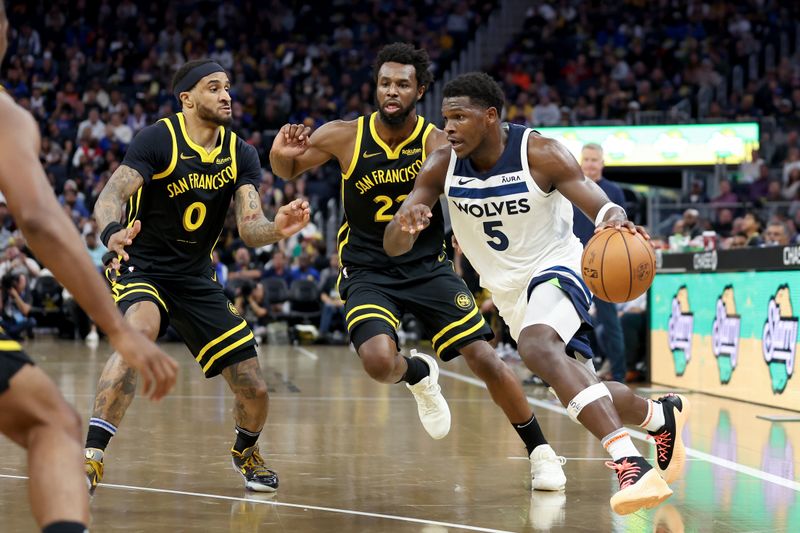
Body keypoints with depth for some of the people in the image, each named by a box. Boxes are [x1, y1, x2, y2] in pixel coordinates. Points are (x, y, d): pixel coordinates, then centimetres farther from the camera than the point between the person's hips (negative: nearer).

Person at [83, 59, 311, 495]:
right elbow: (110, 197, -26)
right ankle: (91, 456, -38)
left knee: (254, 391, 0)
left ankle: (246, 451, 37)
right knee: (140, 330, -40)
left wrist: (277, 229, -33)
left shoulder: (240, 154, 0)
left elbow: (249, 229, -9)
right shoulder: (159, 139, -15)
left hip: (195, 278, 5)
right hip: (141, 267, -5)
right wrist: (112, 233, -49)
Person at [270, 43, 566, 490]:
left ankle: (540, 452, 10)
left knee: (485, 357, -9)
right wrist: (282, 154, -17)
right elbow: (287, 171, 5)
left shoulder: (437, 143, -13)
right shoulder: (344, 136, -9)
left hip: (428, 267, 0)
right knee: (380, 361, -27)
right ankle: (419, 374, 12)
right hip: (367, 273, 0)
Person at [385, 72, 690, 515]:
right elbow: (393, 246, -14)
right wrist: (405, 225, -39)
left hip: (555, 268, -6)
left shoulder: (541, 155, -21)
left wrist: (614, 221, -51)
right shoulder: (441, 167, -11)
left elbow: (599, 205, -25)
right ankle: (661, 416, 42)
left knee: (536, 346, -37)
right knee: (585, 397, 11)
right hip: (508, 291, 6)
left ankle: (629, 463, -44)